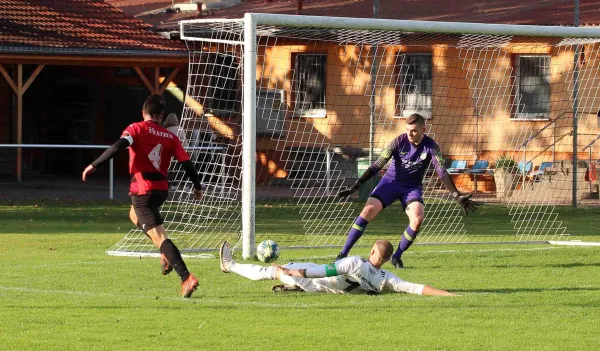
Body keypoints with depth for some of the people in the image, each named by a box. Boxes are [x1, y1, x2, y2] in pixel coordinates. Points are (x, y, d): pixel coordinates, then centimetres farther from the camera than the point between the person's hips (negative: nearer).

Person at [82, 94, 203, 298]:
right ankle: (166, 255, 21)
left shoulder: (136, 129, -3)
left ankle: (186, 278, -22)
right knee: (134, 215, 34)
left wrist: (94, 165, -16)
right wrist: (197, 187, 18)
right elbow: (186, 163, 4)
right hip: (161, 189, 6)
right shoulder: (170, 137, 8)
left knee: (159, 237, -10)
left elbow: (118, 147, -19)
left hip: (142, 190, -6)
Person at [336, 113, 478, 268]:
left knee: (418, 217, -26)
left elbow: (442, 172, -12)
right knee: (369, 209, -22)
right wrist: (356, 186, -19)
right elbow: (377, 165, -13)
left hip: (412, 186, 1)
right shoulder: (399, 141, -14)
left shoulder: (430, 146, -12)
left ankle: (397, 256, -5)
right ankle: (343, 253, -16)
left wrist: (457, 196, -21)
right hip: (391, 181, -1)